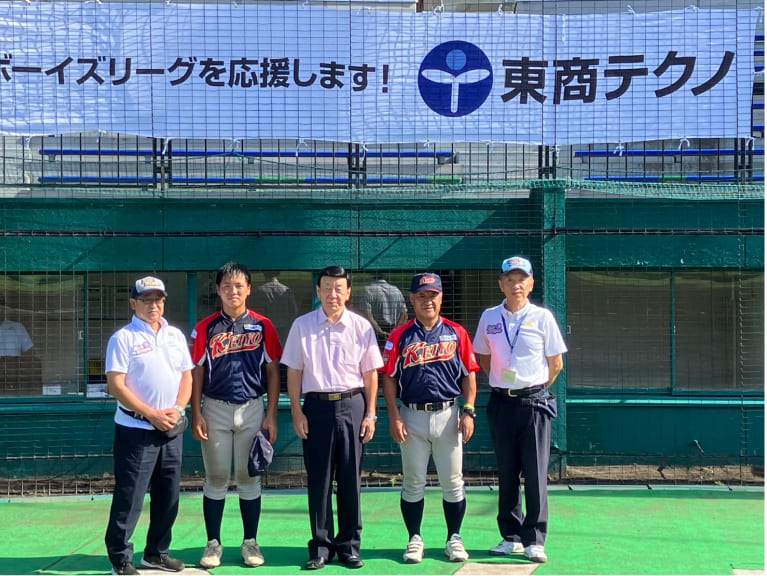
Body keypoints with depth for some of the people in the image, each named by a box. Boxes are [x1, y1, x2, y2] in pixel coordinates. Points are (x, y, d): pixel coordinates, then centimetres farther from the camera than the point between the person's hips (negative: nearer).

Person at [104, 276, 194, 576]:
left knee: (168, 495, 12)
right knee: (129, 497, -4)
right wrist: (152, 415, -16)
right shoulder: (123, 338, -6)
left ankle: (156, 552, 26)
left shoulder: (175, 335, 11)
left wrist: (177, 410, -5)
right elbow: (116, 385, -12)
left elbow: (187, 376, 13)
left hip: (171, 429, 6)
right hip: (136, 430, -6)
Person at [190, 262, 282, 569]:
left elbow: (273, 372, 3)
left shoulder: (263, 326, 1)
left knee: (249, 478, 7)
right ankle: (213, 543, 15)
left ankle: (250, 542, 17)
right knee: (216, 478, 6)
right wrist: (196, 415, -4)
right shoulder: (205, 328, 2)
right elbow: (197, 372, 3)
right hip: (215, 410, 0)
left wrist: (271, 415, -2)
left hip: (252, 409, 0)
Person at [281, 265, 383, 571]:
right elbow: (294, 372, 4)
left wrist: (370, 414, 1)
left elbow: (370, 374, 6)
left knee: (350, 479, 6)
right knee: (319, 480, 5)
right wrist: (297, 412, -2)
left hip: (352, 406, 0)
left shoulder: (362, 327, 2)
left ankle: (349, 546, 18)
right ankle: (321, 547, 15)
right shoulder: (302, 326, 2)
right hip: (317, 406, 0)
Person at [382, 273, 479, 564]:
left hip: (448, 415, 0)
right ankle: (415, 539, 18)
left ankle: (454, 539, 18)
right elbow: (389, 378, 2)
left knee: (452, 482, 6)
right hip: (412, 417, 0)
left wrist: (468, 412, -4)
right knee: (413, 483, 6)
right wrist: (394, 417, -6)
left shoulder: (457, 333, 4)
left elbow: (469, 375, 5)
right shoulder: (399, 336, 2)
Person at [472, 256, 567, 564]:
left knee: (536, 473, -2)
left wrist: (536, 391, 4)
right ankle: (511, 537, 18)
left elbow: (556, 363, 4)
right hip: (501, 402, 3)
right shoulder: (489, 317, 6)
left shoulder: (542, 317, -2)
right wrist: (502, 384, 10)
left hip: (534, 403, -3)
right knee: (506, 473, 9)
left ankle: (534, 540, 5)